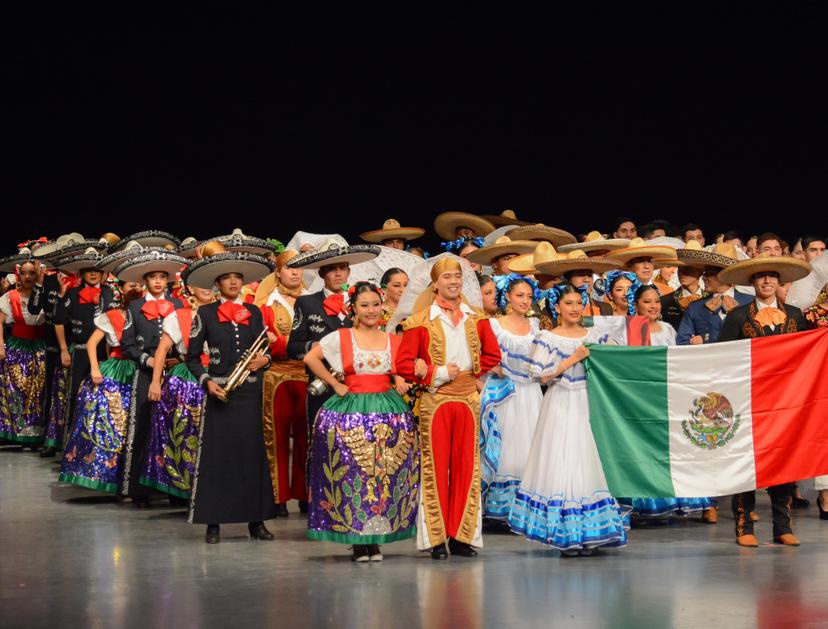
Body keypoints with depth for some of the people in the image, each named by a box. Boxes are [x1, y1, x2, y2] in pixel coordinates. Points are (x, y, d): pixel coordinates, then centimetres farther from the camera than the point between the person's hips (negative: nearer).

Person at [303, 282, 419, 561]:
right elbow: (311, 358, -2)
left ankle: (376, 539, 7)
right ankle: (357, 540, 2)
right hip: (351, 410, -3)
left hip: (388, 410, 3)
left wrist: (401, 383, 4)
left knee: (385, 473, -1)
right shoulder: (341, 337, 3)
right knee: (352, 473, -6)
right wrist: (335, 384, -4)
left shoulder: (394, 340, 12)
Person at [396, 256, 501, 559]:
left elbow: (493, 355, 12)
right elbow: (404, 363, -5)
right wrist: (437, 373, -13)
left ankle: (461, 536, 11)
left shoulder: (476, 319, 10)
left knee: (466, 466, 4)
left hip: (468, 399, 3)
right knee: (435, 466, -1)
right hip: (435, 401, -3)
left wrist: (468, 372, -1)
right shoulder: (420, 321, -1)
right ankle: (436, 539, 4)